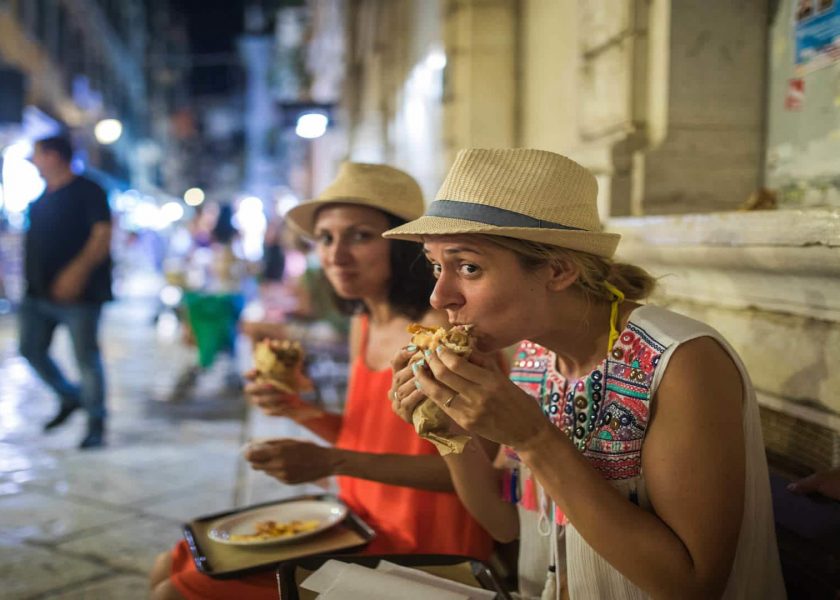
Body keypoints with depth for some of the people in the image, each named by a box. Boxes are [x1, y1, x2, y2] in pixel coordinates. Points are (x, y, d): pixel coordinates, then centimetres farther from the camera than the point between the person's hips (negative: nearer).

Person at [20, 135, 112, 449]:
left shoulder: (87, 192, -7)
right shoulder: (44, 197, 16)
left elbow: (103, 235, -16)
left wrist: (78, 270, -28)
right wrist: (31, 280, 18)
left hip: (78, 292, -8)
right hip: (38, 293, 8)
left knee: (86, 356, -3)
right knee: (30, 349, 8)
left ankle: (96, 424, 8)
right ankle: (70, 396, 28)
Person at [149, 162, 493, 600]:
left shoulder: (442, 327, -20)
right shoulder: (363, 324, 5)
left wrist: (331, 461, -27)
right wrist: (298, 411, -5)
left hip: (416, 550, -7)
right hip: (362, 528, 8)